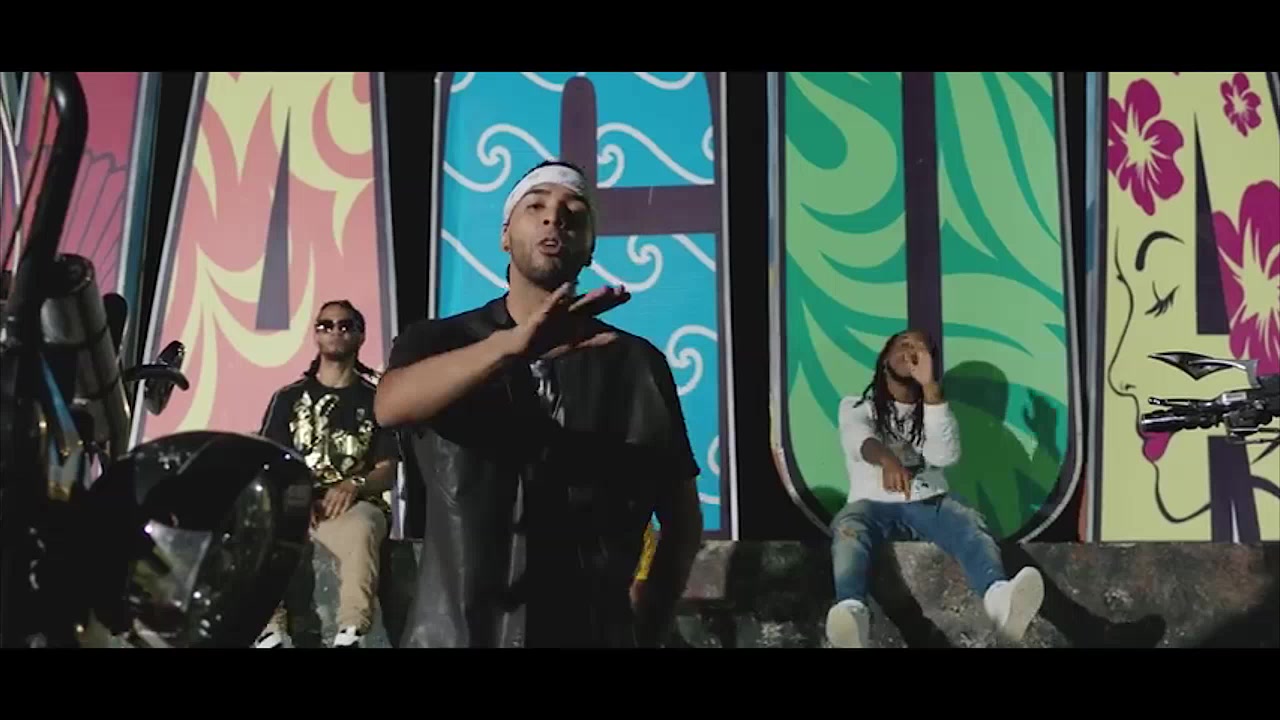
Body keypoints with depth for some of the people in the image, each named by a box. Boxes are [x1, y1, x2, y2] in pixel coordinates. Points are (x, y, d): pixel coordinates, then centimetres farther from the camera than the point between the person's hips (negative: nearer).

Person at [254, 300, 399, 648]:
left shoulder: (374, 399, 10)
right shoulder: (288, 397, 15)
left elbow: (388, 472, 5)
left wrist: (354, 485, -17)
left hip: (356, 504, -2)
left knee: (360, 531, -39)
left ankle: (351, 634, -41)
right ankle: (272, 631, -31)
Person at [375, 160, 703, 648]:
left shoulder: (636, 363, 1)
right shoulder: (437, 341, 1)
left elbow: (682, 518, 6)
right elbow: (390, 406, -21)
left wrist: (647, 629, -4)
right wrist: (512, 344, -36)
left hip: (593, 633, 0)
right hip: (454, 631, 0)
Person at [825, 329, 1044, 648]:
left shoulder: (932, 409, 22)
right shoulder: (855, 406, 17)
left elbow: (946, 455, -2)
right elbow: (856, 439, -10)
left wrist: (929, 385, -9)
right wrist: (886, 458, -35)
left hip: (928, 502, 2)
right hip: (873, 503, -1)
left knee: (970, 523, -33)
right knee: (847, 528, -37)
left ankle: (999, 597, -65)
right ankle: (851, 610, -68)